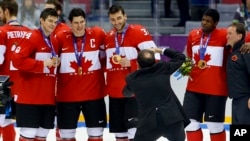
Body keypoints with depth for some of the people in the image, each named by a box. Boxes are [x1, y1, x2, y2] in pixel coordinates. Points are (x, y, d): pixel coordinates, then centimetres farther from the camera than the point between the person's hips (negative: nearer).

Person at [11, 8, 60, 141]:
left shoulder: (54, 41, 16)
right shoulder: (32, 38, -9)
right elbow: (17, 59, -19)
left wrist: (56, 63, 3)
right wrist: (42, 64, -17)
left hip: (48, 98, 8)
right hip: (30, 97, -8)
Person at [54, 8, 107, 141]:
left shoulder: (98, 34, -5)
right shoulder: (60, 38, -8)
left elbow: (106, 54, 12)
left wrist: (101, 66, 7)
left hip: (94, 93, 1)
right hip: (67, 94, 0)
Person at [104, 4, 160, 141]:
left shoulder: (138, 32, -9)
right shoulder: (108, 37, 11)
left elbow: (153, 57, -16)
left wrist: (131, 63, -20)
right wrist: (108, 84, 15)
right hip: (115, 92, 7)